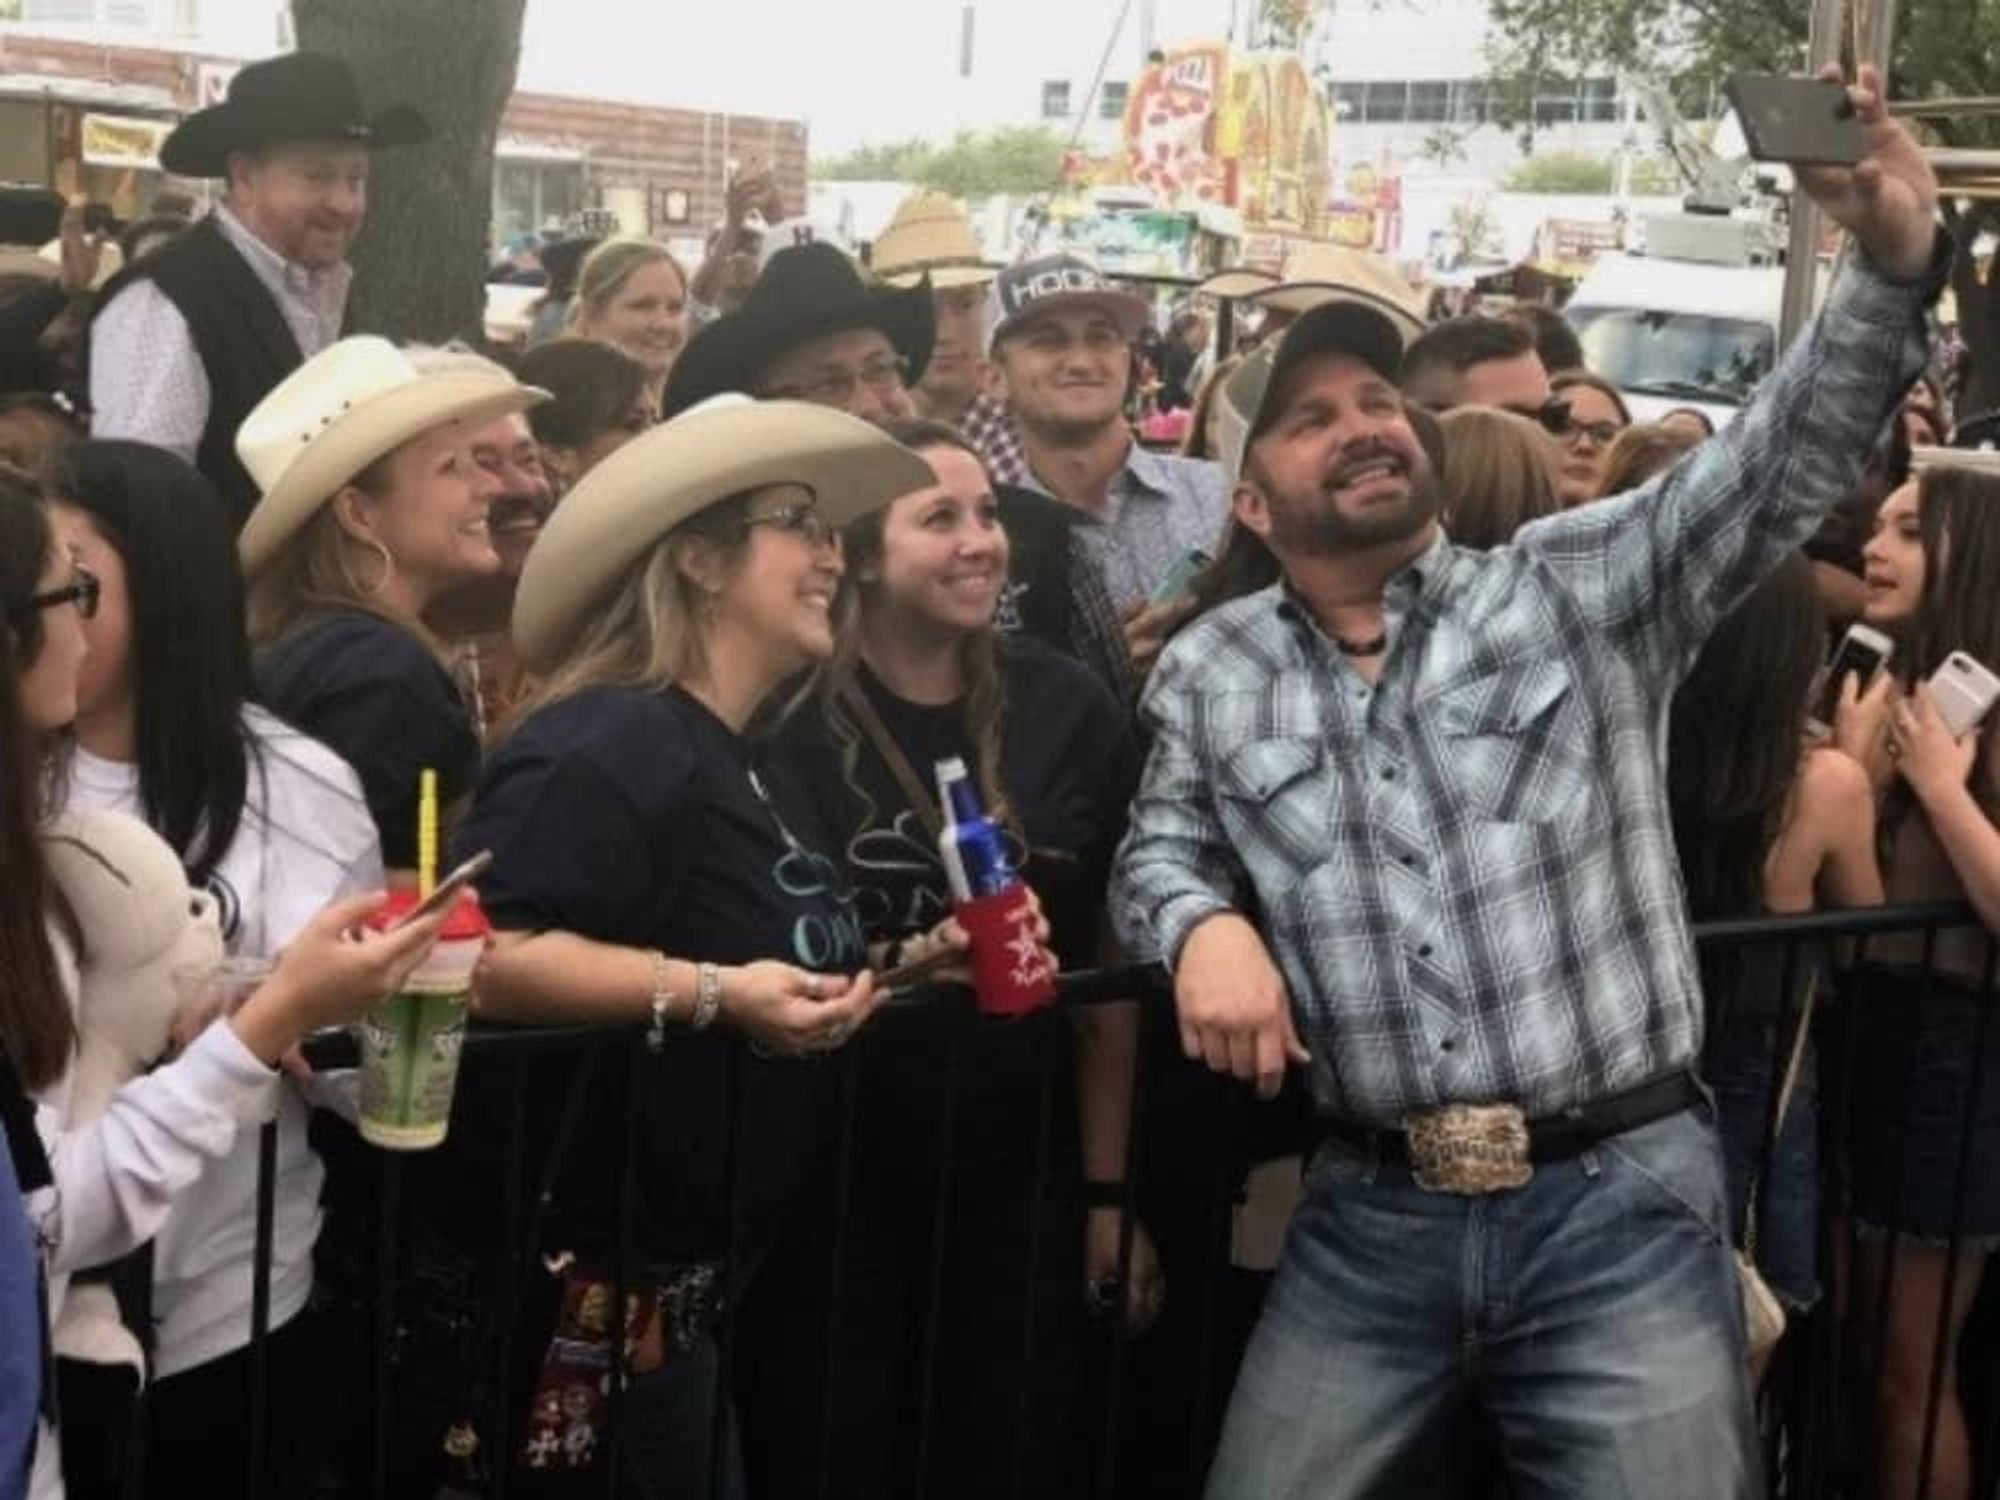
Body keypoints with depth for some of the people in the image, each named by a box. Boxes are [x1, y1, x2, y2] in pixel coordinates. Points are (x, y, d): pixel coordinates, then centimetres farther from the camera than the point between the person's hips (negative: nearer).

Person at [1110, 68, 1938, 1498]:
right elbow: (1159, 850, 17)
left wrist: (1895, 262, -25)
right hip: (1369, 1221, 2)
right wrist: (1204, 923, -7)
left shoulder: (1578, 584, 1)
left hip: (1622, 1205, -2)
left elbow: (1785, 457, -9)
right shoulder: (1209, 674, 8)